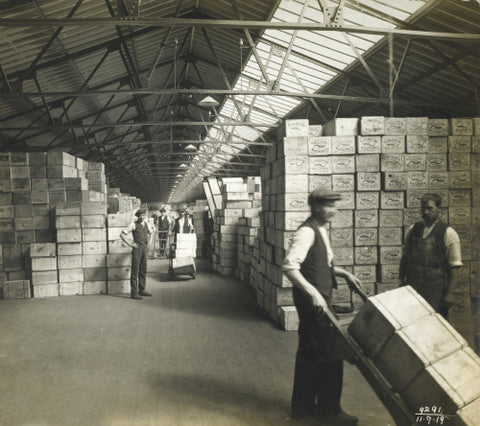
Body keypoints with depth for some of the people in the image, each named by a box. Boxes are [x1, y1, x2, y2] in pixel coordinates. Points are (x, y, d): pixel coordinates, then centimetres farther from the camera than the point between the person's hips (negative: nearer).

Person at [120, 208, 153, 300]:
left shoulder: (146, 223, 12)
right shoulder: (133, 225, -7)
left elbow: (149, 232, 33)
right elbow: (122, 234, -12)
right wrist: (130, 244, -12)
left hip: (145, 248, 6)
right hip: (137, 249, -6)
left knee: (143, 270, 11)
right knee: (135, 271, -4)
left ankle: (142, 290, 21)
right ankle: (134, 292, -1)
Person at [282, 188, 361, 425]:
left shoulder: (320, 230, 12)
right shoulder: (307, 232, -18)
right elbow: (289, 266, -28)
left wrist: (345, 273, 14)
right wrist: (313, 293, -32)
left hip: (318, 298, 10)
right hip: (313, 300, -10)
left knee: (309, 352, 17)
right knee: (330, 353, 0)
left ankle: (303, 406, 30)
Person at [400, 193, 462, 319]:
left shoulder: (448, 233, -3)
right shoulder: (413, 230, 9)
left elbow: (455, 266, -6)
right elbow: (404, 257, 15)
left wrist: (450, 292, -10)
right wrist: (402, 281, 13)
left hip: (436, 289, -3)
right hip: (412, 286, 3)